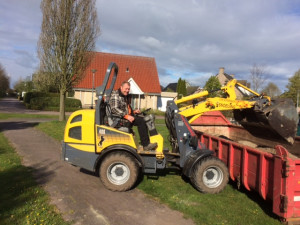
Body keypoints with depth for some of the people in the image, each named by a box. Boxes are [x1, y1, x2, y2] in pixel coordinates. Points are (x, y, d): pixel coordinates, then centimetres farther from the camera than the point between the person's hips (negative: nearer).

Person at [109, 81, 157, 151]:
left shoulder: (126, 97, 22)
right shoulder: (115, 95, -8)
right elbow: (114, 109, -21)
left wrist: (133, 112, 13)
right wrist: (126, 116, -28)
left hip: (127, 117, 10)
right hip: (119, 119, -10)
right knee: (141, 121, -22)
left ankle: (147, 142, -7)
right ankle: (146, 145, -20)